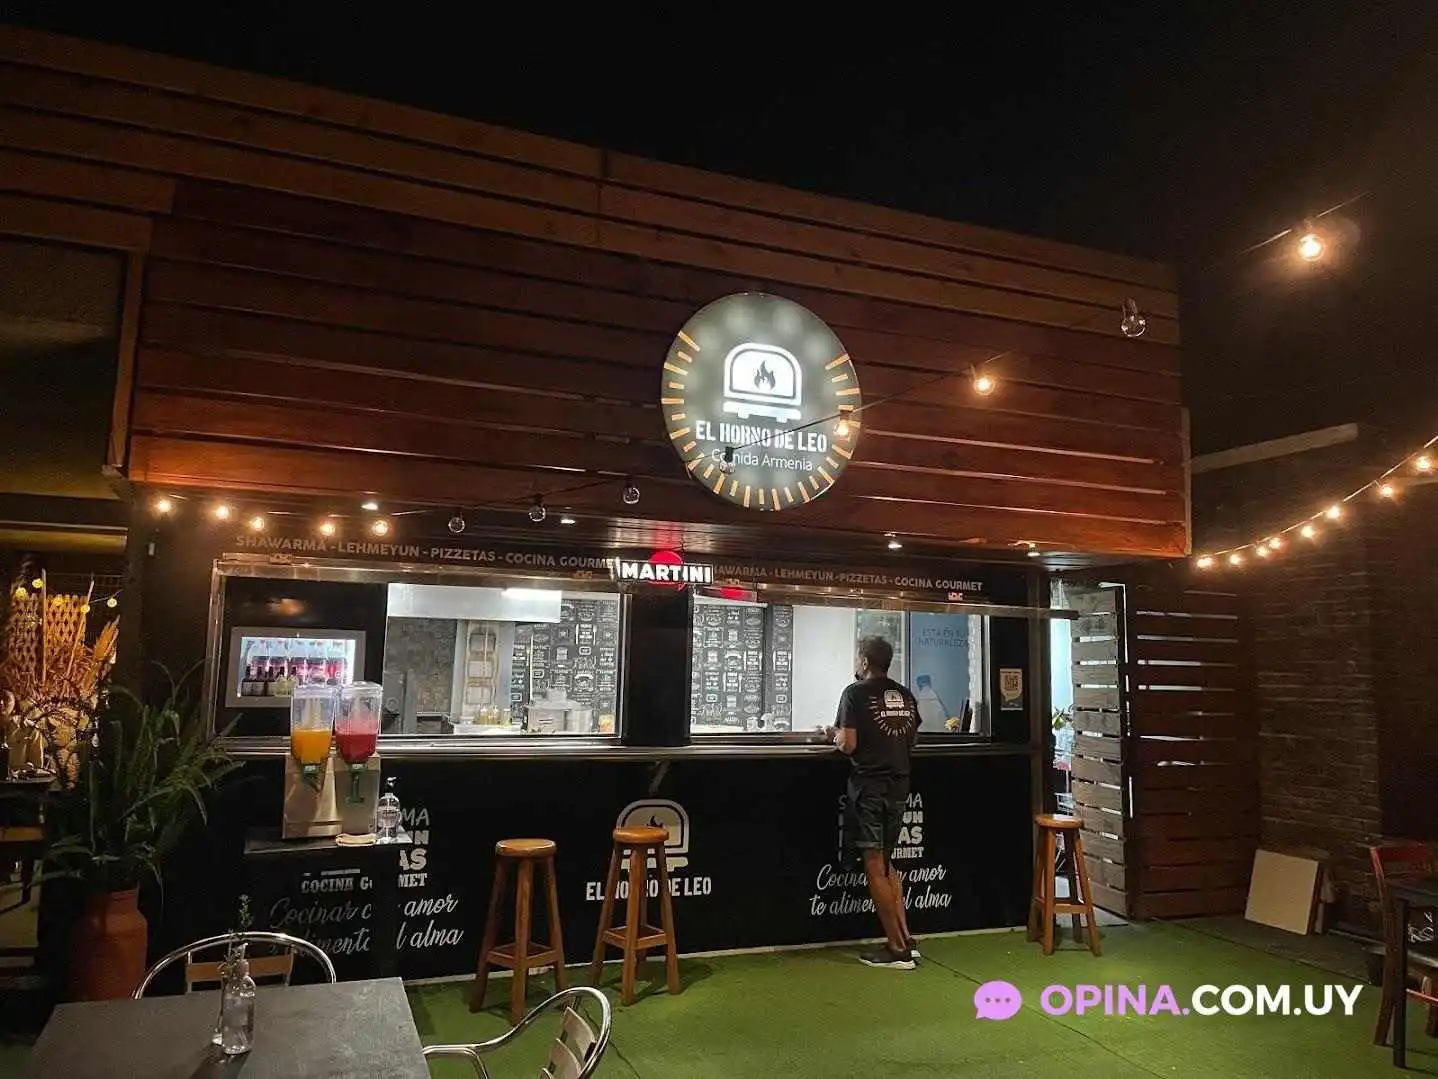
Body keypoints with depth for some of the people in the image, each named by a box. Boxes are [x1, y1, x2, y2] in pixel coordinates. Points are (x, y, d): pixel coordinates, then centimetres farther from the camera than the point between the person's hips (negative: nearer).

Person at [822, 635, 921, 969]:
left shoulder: (856, 693, -10)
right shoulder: (905, 696, 9)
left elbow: (848, 744, -15)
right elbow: (911, 742, 16)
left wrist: (833, 734, 4)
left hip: (869, 786, -7)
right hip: (898, 785, 7)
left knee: (874, 867, 0)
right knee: (887, 864, 18)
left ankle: (897, 948, 3)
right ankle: (904, 938, 17)